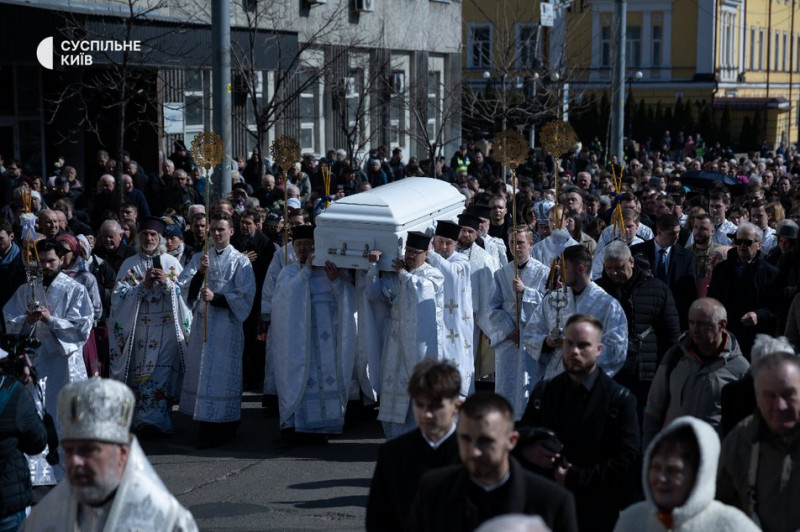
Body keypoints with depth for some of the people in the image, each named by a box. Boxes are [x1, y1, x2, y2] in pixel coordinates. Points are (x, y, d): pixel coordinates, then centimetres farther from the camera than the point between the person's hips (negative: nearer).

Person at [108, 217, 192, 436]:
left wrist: (166, 282, -12)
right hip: (139, 327, 1)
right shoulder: (129, 264, 9)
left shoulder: (172, 263, 8)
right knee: (140, 373, 0)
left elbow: (185, 292, 3)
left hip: (167, 328, -1)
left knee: (161, 373, -9)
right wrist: (143, 284, -12)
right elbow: (119, 295, -1)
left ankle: (153, 419, -9)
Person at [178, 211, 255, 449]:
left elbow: (245, 296, -6)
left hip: (227, 326, -4)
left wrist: (216, 298, -16)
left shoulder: (240, 262, 0)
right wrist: (200, 272, -16)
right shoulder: (199, 258, 12)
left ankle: (222, 430, 0)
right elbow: (184, 287, 1)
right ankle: (206, 425, 16)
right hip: (202, 323, 4)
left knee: (222, 375, -5)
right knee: (202, 373, 6)